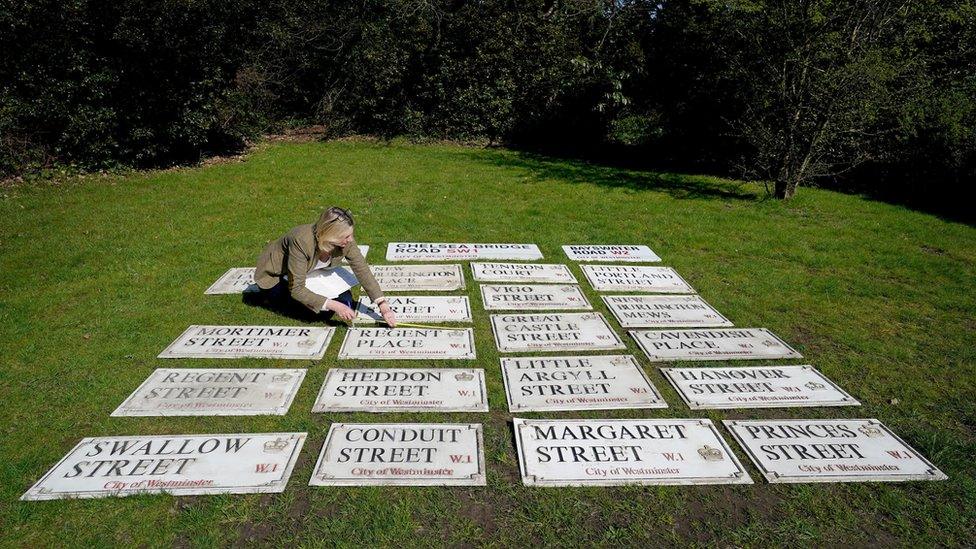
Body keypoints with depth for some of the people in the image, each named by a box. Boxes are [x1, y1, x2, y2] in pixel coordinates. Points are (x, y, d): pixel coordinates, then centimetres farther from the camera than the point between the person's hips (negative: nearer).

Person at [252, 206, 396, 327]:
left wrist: (383, 305, -26)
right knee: (324, 308, -23)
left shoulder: (346, 241, -24)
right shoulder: (302, 241, -39)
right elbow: (296, 289, -35)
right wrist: (333, 305, -41)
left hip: (309, 274, 5)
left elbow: (363, 271, -18)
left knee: (345, 300, -10)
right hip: (274, 276, -5)